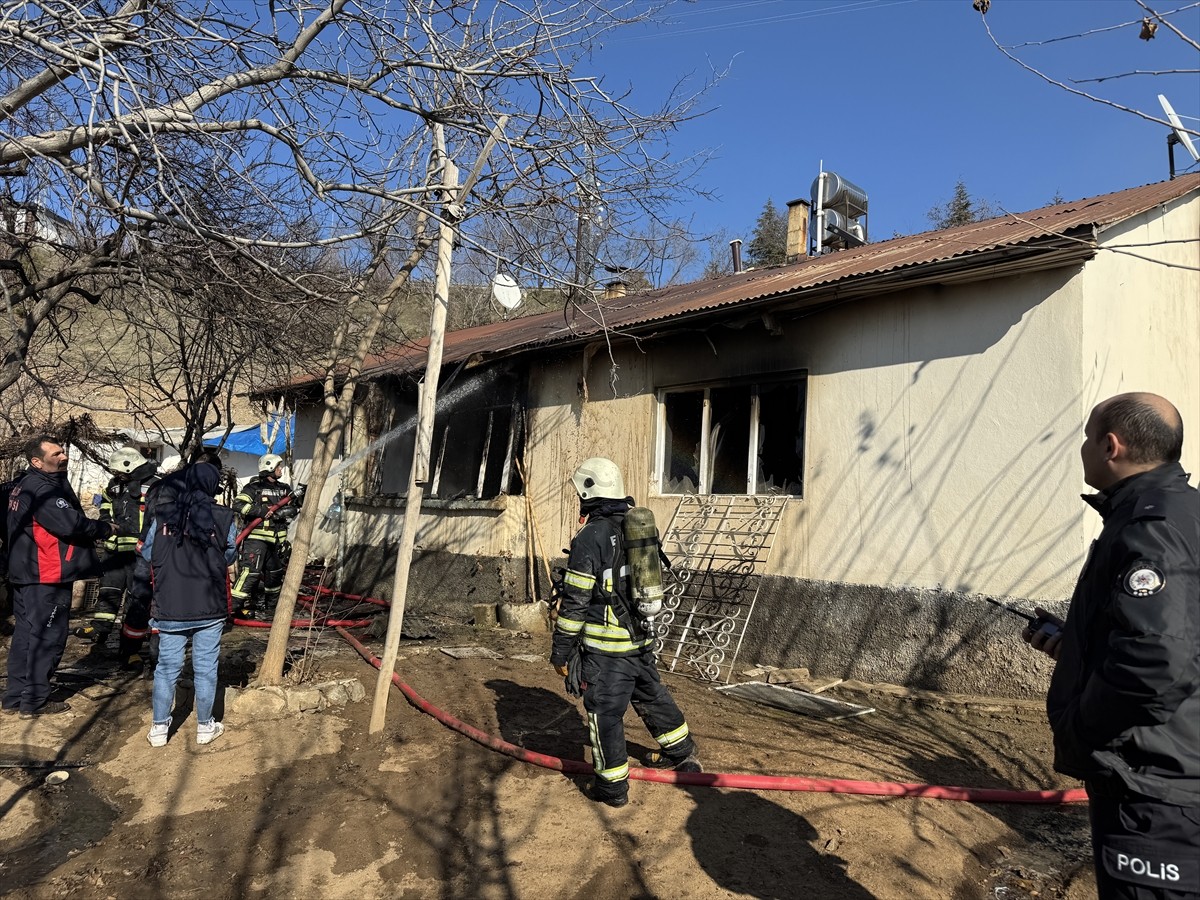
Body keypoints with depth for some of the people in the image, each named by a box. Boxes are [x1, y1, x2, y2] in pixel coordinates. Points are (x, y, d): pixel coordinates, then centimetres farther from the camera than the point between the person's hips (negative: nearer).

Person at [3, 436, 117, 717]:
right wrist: (104, 528, -10)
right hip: (47, 577, -10)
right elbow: (72, 524, -26)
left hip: (27, 573, 10)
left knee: (26, 633, 16)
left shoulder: (23, 486, 15)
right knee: (47, 636, -2)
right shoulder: (44, 489, -18)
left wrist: (91, 531, 11)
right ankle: (35, 701, 4)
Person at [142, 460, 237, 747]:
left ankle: (159, 728, 20)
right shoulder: (224, 517, -7)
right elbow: (229, 556, 3)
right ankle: (205, 727, 20)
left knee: (167, 667, 13)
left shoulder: (163, 513, -2)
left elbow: (147, 554, 5)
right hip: (210, 607, -1)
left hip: (169, 606, 2)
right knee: (205, 668, 9)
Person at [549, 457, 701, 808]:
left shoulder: (590, 537, -17)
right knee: (651, 695, 24)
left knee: (604, 712, 5)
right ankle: (681, 752, 40)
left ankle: (613, 787, 15)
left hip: (606, 646, -8)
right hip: (641, 637, 8)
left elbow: (574, 603, -16)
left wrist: (561, 652, -9)